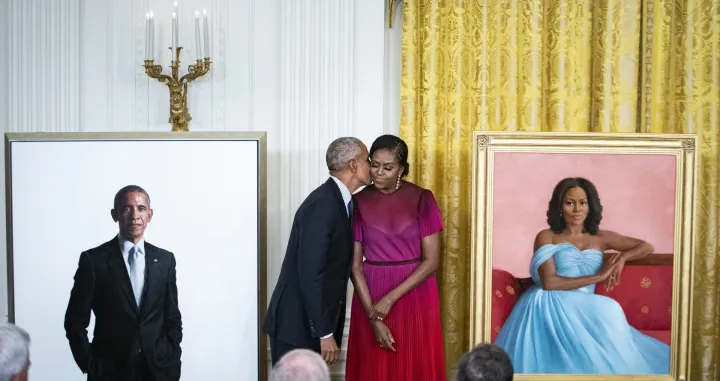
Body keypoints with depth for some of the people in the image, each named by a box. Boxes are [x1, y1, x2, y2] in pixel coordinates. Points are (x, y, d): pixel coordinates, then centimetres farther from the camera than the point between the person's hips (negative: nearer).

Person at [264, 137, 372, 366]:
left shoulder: (339, 201, 9)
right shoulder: (322, 204, -20)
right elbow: (310, 275, -23)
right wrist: (324, 333, -22)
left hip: (311, 321, 9)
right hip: (297, 324, -9)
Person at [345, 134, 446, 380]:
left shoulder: (421, 199, -5)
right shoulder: (359, 202, -1)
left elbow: (431, 260, -8)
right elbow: (355, 265, -3)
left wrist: (391, 298, -15)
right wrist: (373, 317, -11)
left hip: (414, 297, -1)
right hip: (370, 297, 1)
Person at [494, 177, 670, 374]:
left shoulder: (600, 238, 17)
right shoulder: (546, 237, 5)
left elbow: (646, 246, 22)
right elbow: (548, 282, -10)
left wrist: (622, 257, -1)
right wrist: (598, 276, -8)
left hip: (582, 310, 4)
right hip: (549, 306, -3)